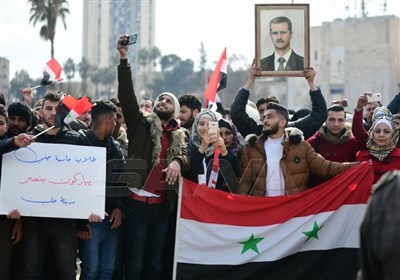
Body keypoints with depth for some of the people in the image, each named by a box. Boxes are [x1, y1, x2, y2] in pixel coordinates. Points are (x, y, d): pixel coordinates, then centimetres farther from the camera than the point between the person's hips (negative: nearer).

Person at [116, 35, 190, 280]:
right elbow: (126, 95, -4)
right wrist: (124, 59, -12)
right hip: (137, 202, -3)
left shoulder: (179, 136, 14)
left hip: (161, 205, 3)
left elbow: (187, 157, -2)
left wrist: (177, 162, -26)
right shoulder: (141, 123, 7)